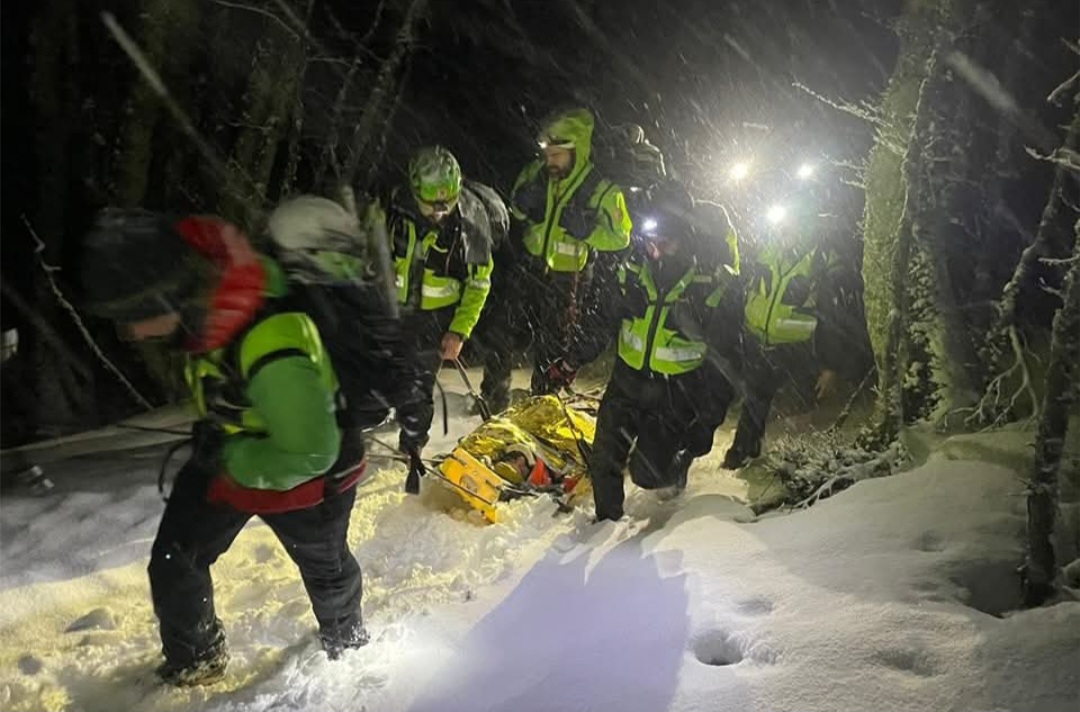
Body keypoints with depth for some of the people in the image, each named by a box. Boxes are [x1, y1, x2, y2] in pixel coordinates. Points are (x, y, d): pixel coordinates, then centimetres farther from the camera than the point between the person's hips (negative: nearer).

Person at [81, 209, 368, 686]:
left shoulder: (272, 352, -45)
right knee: (173, 565, 14)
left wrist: (230, 460, -22)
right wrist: (212, 429, 7)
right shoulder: (206, 276, -20)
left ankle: (346, 643, 54)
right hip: (225, 456, 7)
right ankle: (195, 662, 42)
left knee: (325, 569, 22)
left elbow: (309, 455, -34)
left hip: (298, 477, -6)